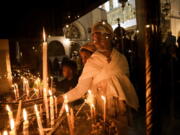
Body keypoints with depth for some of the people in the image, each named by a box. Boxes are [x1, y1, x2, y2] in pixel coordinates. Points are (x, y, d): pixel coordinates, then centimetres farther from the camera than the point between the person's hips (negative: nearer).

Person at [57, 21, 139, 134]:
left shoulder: (121, 58, -1)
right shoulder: (91, 62, -8)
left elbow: (126, 79, 7)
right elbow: (81, 88, -12)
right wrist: (62, 98, -22)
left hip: (122, 108, 2)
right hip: (103, 110, -2)